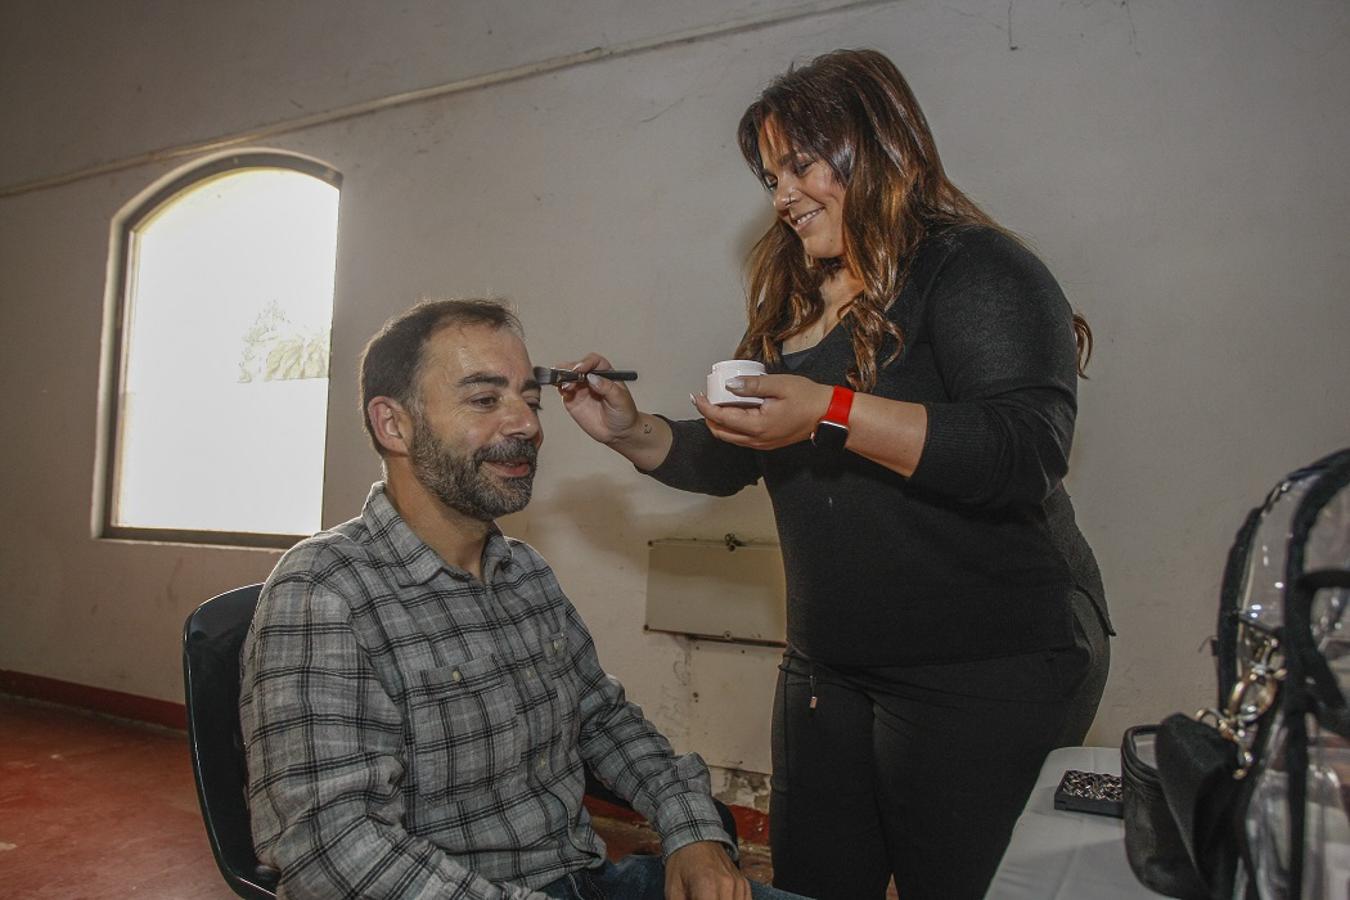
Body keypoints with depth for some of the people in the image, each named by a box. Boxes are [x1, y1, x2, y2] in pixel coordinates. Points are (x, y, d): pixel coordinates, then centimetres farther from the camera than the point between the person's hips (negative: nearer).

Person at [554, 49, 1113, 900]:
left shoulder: (976, 270, -9)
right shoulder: (796, 305, 14)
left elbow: (1030, 453, -23)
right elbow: (733, 460, 18)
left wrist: (834, 413, -28)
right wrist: (631, 431, 3)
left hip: (988, 669, -7)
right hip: (829, 667, 7)